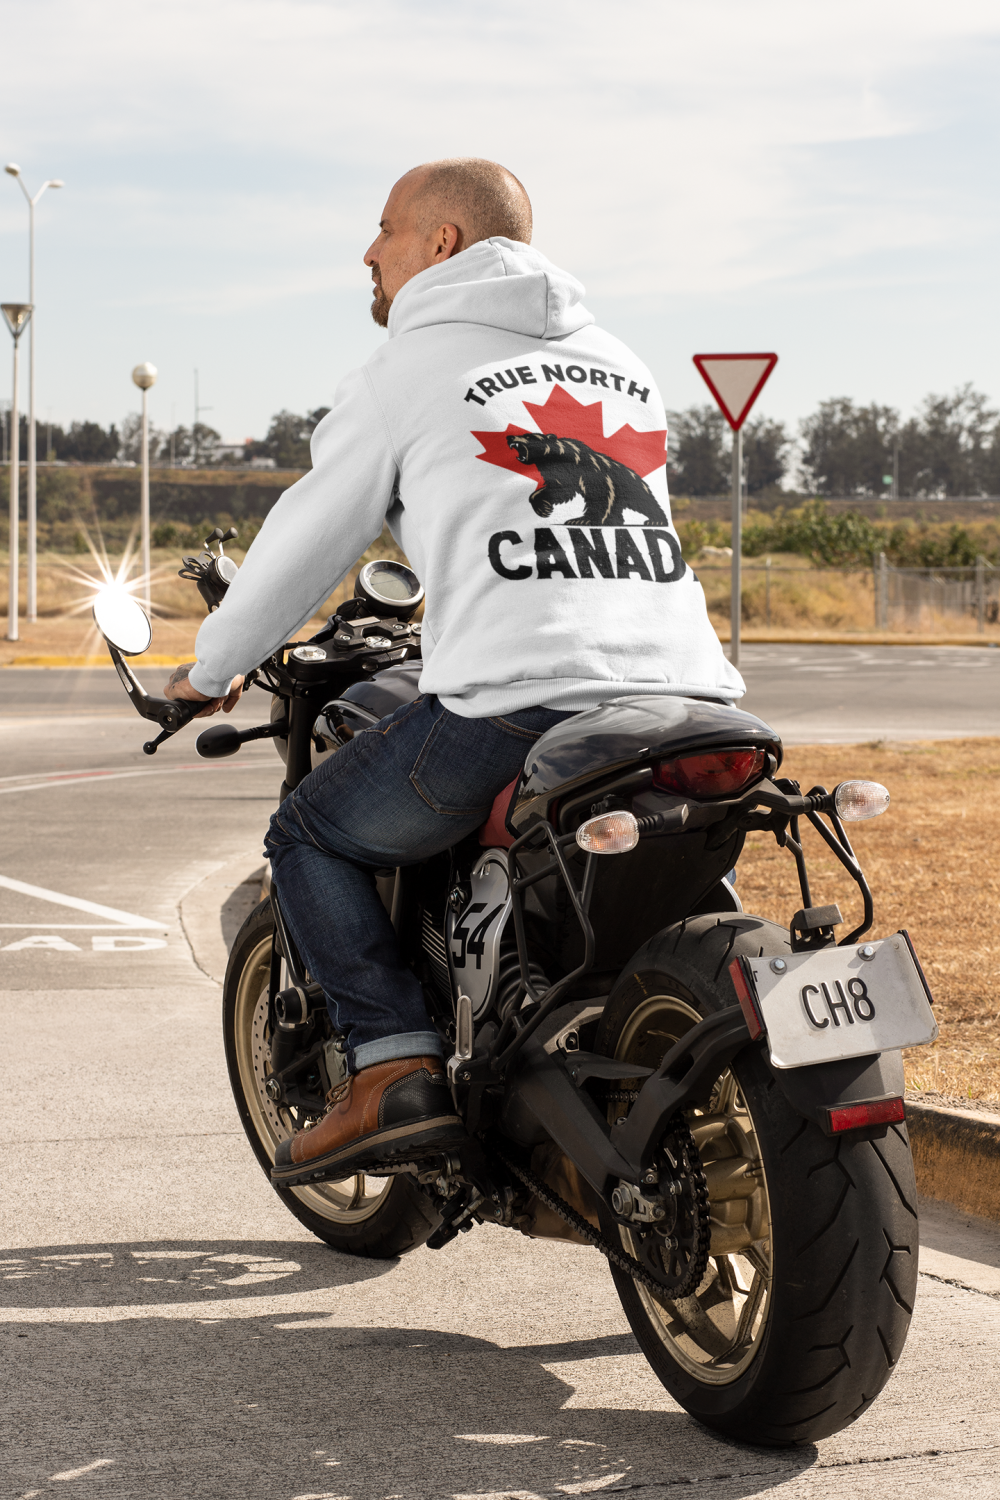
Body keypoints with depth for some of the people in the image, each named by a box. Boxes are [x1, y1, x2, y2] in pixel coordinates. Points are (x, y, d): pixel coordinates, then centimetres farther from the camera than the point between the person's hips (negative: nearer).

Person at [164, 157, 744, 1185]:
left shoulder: (407, 369, 8)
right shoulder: (618, 361, 25)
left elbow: (307, 542, 12)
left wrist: (211, 669, 29)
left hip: (516, 705, -6)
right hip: (682, 692, 6)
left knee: (310, 834, 14)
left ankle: (394, 1064, 0)